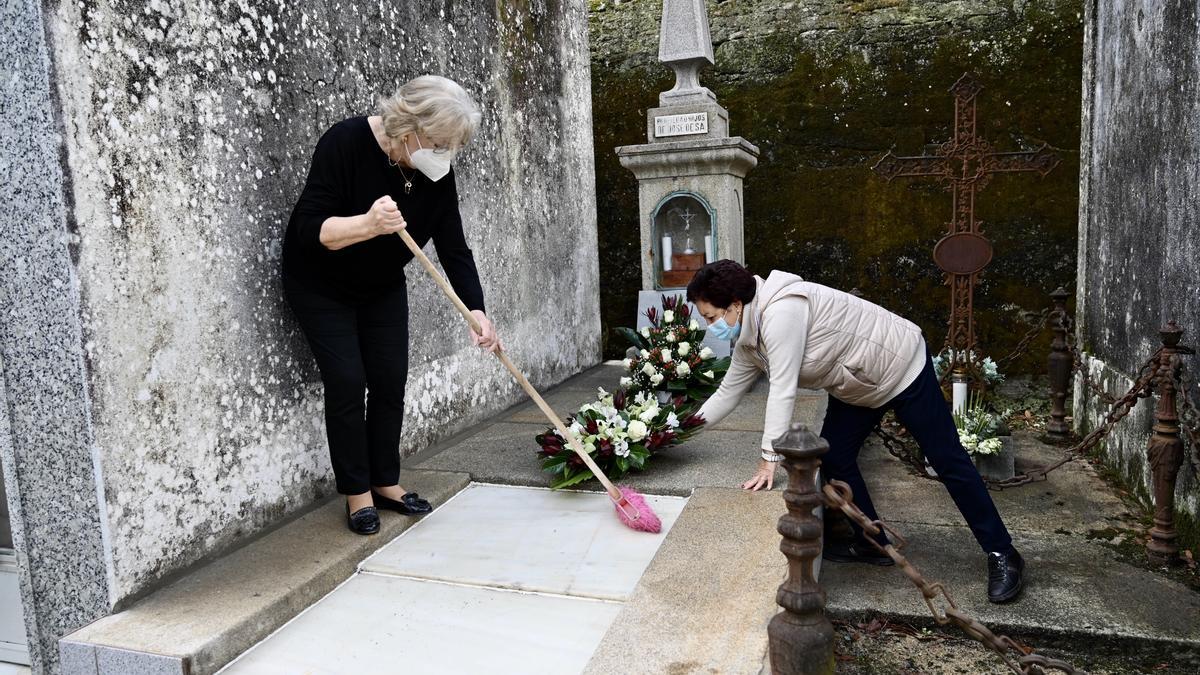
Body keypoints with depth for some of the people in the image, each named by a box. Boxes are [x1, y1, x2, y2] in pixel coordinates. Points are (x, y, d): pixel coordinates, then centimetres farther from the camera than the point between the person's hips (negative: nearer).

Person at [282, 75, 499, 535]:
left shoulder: (437, 173, -14)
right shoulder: (346, 143, -29)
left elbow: (454, 249, -15)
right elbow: (309, 230, -30)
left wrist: (476, 311, -27)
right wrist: (368, 224, -47)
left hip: (382, 287, 5)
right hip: (320, 286, -5)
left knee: (390, 380, 2)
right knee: (347, 382, -9)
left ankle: (386, 483, 17)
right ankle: (357, 494, 5)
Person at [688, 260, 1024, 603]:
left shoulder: (780, 310, -33)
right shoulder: (749, 340, -3)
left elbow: (782, 390, -34)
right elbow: (728, 391, 8)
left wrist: (769, 459, -32)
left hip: (901, 367, -9)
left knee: (947, 460, -2)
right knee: (832, 458, 3)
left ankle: (1002, 555, 10)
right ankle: (873, 543, 20)